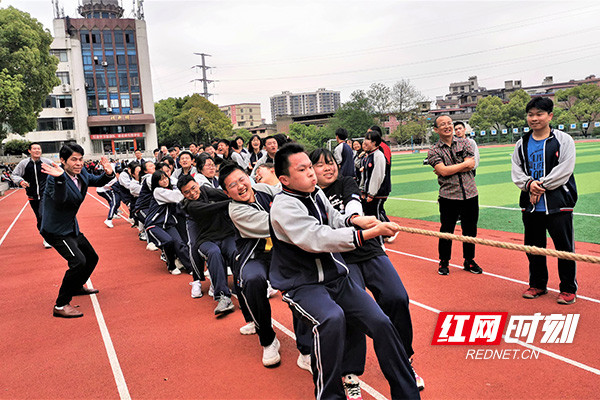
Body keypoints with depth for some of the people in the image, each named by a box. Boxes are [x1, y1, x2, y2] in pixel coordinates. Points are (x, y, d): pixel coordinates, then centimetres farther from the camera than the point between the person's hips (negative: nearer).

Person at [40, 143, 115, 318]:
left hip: (71, 227, 9)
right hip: (56, 230, -9)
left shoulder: (81, 174, -3)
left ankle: (76, 287, 45)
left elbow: (97, 182, 13)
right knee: (78, 261, -24)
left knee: (92, 258, 19)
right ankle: (60, 306, -13)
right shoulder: (55, 177, -25)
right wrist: (60, 178, -57)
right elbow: (59, 200, -41)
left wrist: (108, 174, -10)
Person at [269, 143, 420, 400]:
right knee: (332, 318, -35)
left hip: (336, 278, 7)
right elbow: (319, 239, -27)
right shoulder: (283, 207, -16)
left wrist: (353, 220, -6)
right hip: (302, 285, -6)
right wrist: (369, 233, -29)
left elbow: (334, 222, 18)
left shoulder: (317, 193, 7)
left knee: (380, 322, -8)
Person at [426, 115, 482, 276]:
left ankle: (469, 261, 27)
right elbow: (442, 171, -14)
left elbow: (472, 165, -4)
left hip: (470, 194, 3)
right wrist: (464, 163, -8)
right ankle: (444, 262, 21)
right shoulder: (434, 151, 1)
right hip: (449, 196, -2)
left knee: (470, 229, 10)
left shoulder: (464, 143, 8)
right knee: (447, 230, 5)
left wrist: (448, 169, -9)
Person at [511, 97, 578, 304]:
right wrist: (529, 184, -12)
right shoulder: (522, 144, 11)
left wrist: (541, 186, -15)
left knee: (564, 247, 2)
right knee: (533, 247, 13)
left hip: (558, 204, -4)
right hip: (530, 205, 4)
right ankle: (537, 285, 29)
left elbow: (564, 170, -11)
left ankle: (568, 289, 18)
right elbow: (516, 171, 7)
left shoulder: (564, 140, -3)